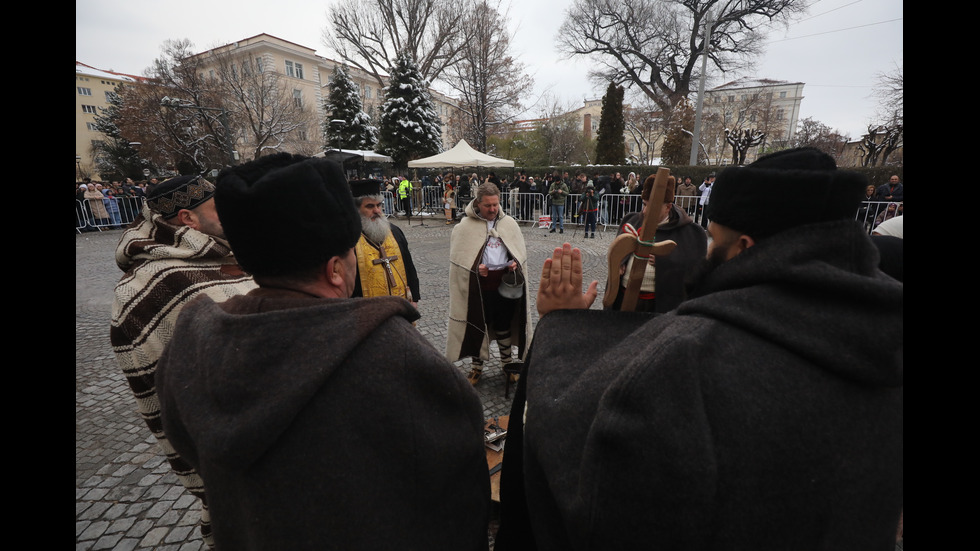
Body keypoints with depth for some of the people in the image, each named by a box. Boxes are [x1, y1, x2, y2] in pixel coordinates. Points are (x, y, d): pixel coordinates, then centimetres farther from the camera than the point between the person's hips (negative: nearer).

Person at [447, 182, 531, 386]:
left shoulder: (509, 223, 6)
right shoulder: (465, 226, -4)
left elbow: (520, 249, 13)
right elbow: (458, 255, -2)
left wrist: (515, 263, -6)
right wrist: (475, 267, -17)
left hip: (506, 283, 2)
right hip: (478, 285, -2)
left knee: (504, 324, 16)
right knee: (478, 325, 10)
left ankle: (507, 361, 35)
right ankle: (477, 366, 28)